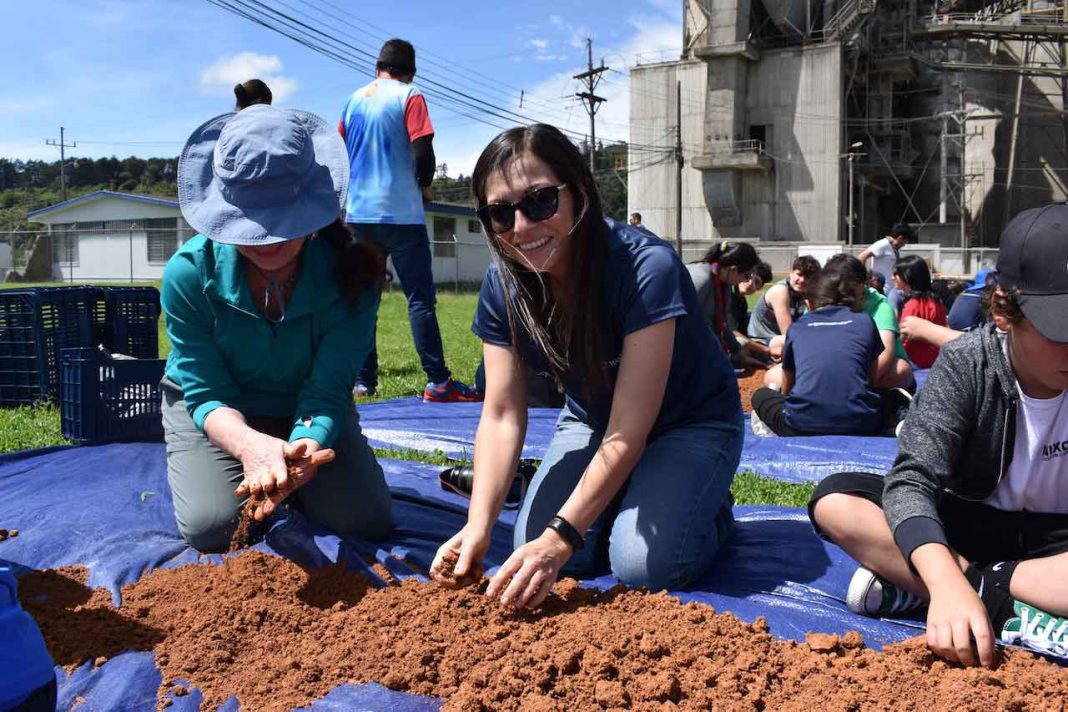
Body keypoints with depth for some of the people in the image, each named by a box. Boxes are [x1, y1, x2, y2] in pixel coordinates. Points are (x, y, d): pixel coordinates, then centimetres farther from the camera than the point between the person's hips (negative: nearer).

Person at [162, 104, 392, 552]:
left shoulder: (351, 271, -27)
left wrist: (303, 447, -52)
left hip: (307, 413, 1)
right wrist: (251, 444, -49)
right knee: (212, 527, -20)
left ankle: (289, 481, 18)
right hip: (219, 413, -1)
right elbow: (206, 393, -25)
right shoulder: (188, 272, -27)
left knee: (366, 518, -14)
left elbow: (327, 392, -28)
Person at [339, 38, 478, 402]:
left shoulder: (353, 100, 13)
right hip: (400, 213, -5)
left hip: (358, 213, 5)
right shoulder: (409, 96, -3)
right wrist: (426, 187, 4)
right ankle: (438, 382, -8)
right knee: (421, 299, -4)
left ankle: (363, 381, 8)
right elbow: (422, 153, -13)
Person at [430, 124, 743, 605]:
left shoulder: (646, 268, -35)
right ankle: (615, 493, 15)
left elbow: (627, 434, -34)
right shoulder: (503, 286, -16)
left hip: (689, 423, -4)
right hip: (592, 418, 5)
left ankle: (711, 506, 7)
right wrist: (478, 527, -31)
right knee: (534, 551, -14)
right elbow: (502, 415, -18)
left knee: (644, 563, -25)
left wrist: (561, 537, -38)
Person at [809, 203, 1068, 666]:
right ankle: (1009, 608, -30)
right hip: (971, 526, 1)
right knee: (835, 501, -27)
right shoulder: (967, 363, -17)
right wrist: (948, 584, -47)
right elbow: (912, 479, -27)